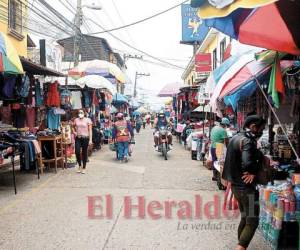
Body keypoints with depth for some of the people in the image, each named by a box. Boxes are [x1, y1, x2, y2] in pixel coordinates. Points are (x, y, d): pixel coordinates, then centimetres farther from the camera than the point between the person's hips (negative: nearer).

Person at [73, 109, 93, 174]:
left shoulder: (88, 120, -2)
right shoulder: (76, 120, 7)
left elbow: (90, 130, -3)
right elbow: (73, 127, 23)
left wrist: (90, 139, -9)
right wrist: (74, 132, 2)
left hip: (85, 138, -2)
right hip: (78, 138, 3)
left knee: (84, 153, 4)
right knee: (77, 152, -7)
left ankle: (84, 168, 17)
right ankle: (80, 165, 17)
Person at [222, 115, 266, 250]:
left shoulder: (236, 138, 10)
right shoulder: (248, 141, -19)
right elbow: (247, 163, -32)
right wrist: (255, 171, -13)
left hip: (236, 184, 9)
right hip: (246, 186, -9)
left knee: (244, 218, 19)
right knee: (252, 222, -1)